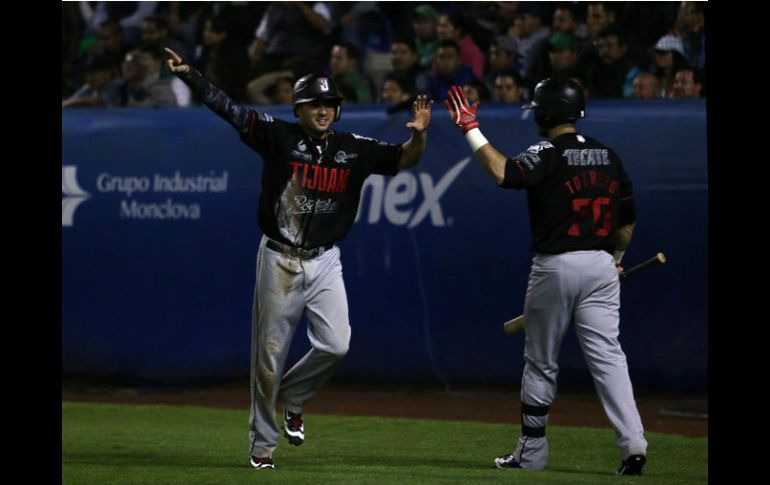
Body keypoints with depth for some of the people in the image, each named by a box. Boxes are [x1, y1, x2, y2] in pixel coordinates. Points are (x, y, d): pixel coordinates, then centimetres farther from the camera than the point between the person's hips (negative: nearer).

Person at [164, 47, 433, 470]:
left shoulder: (355, 149, 3)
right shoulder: (279, 137, -4)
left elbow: (405, 158, 3)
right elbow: (227, 107, -9)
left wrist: (419, 133, -18)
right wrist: (188, 74, -20)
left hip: (324, 263, 2)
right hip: (279, 260, -2)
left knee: (335, 344, -12)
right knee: (269, 353, 2)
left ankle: (292, 398, 17)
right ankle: (262, 445, 14)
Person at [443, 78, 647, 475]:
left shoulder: (548, 154, -10)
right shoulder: (607, 155, 10)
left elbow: (502, 173, -28)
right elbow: (627, 220, 16)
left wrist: (470, 129, -20)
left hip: (555, 265, -5)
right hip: (601, 265, 5)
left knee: (540, 363, 8)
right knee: (607, 356, -1)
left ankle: (531, 452, 16)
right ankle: (633, 444, -16)